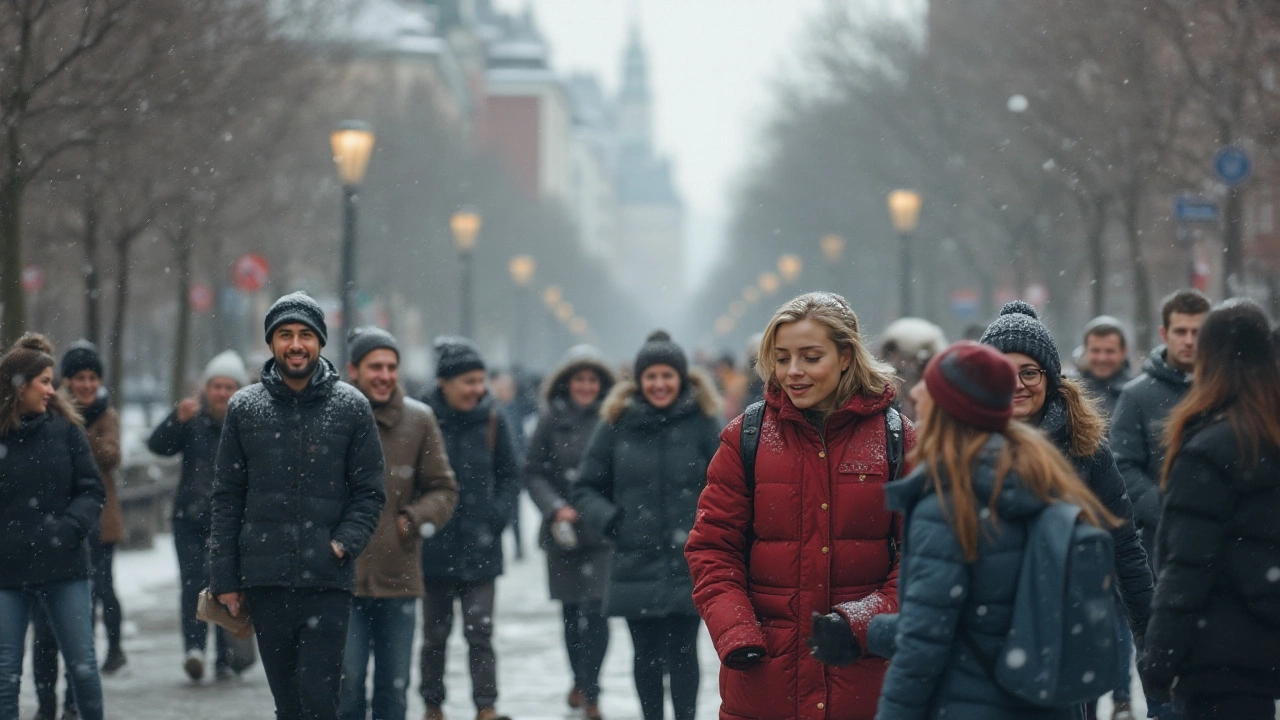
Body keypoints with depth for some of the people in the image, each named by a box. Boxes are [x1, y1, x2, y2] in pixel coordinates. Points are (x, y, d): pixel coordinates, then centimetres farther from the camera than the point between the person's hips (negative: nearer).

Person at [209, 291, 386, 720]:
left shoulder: (351, 407, 2)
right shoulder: (244, 408, 7)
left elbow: (369, 492, 3)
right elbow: (227, 499, 8)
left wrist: (344, 543, -13)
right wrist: (224, 577, 4)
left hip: (328, 584, -2)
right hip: (265, 583, 2)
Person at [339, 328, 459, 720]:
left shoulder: (419, 420, 4)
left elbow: (443, 489, 10)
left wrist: (417, 519, -8)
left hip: (399, 577, 3)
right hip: (341, 574, -3)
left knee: (394, 686, 10)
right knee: (347, 683, -6)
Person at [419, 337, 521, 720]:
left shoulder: (492, 420, -1)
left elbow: (510, 476, 8)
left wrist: (497, 515, -5)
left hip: (480, 548, 0)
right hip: (434, 548, 0)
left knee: (480, 632, -2)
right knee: (435, 634, 11)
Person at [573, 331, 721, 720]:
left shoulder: (703, 421, 0)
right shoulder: (616, 424, 3)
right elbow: (584, 489, 8)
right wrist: (608, 520, -8)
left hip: (689, 566, -2)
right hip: (635, 565, 2)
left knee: (682, 654, -3)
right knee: (647, 656, 9)